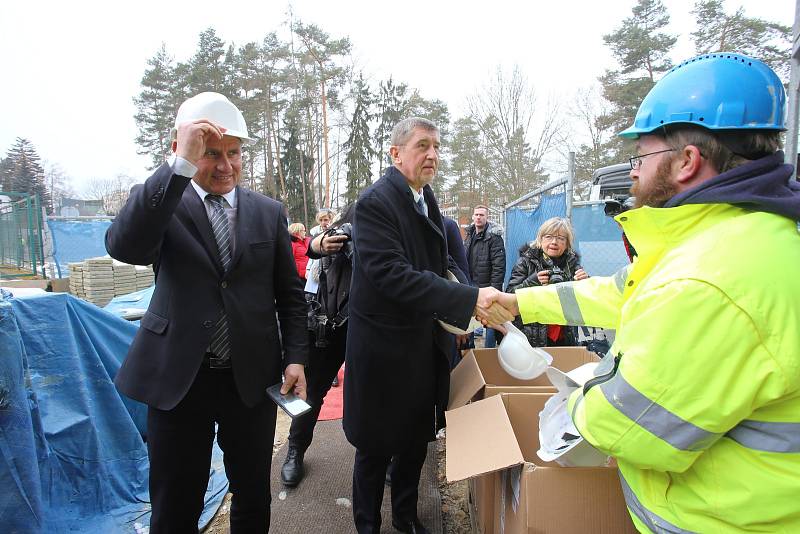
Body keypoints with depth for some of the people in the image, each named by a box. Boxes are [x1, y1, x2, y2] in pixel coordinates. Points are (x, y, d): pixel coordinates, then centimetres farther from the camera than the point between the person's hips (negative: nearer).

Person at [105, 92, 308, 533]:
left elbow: (290, 294, 6)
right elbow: (123, 246, -25)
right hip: (178, 379, -1)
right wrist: (181, 165, -31)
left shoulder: (268, 212, 3)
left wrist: (295, 356, -2)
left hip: (253, 379, 2)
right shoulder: (162, 203, -3)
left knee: (254, 498, 18)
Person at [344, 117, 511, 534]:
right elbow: (392, 276, -29)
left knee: (417, 439, 21)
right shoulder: (375, 202, -18)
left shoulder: (426, 199, 7)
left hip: (425, 343, 7)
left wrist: (460, 292, 0)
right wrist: (468, 299, -32)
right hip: (383, 347, -7)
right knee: (377, 447, 11)